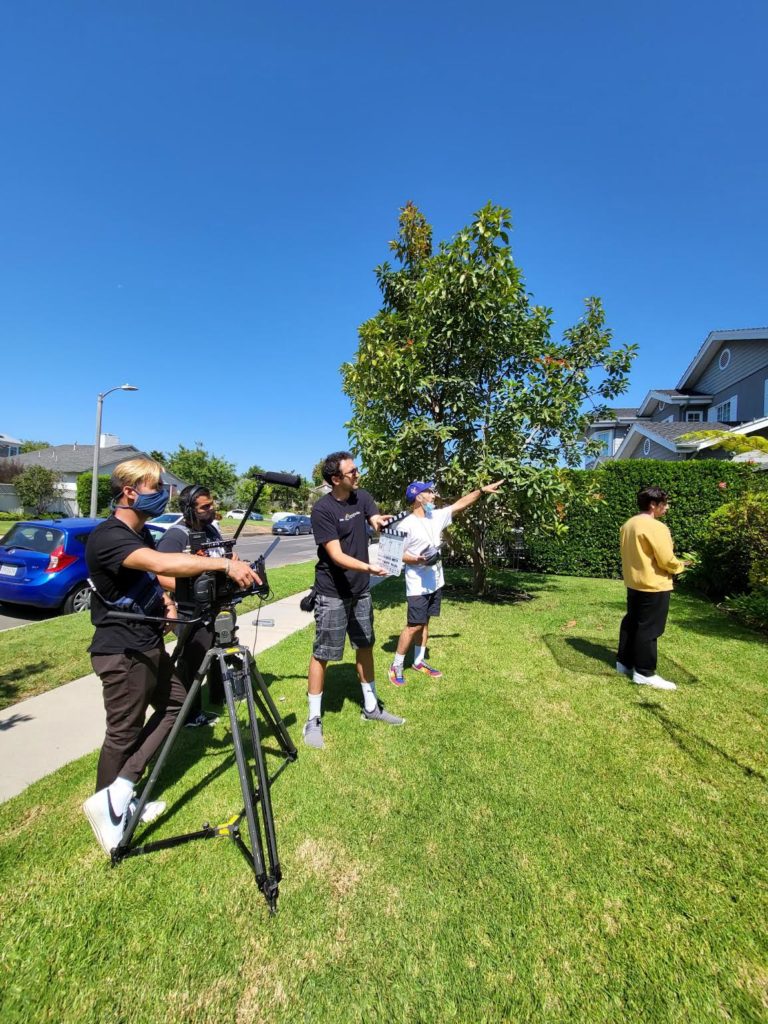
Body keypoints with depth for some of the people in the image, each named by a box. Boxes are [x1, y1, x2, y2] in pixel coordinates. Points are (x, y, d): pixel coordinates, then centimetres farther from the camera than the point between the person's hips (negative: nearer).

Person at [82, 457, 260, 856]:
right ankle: (107, 805, 30)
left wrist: (163, 599, 2)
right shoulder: (107, 537, -23)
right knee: (124, 733, 6)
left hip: (149, 644, 10)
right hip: (122, 652, -10)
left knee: (174, 704, 17)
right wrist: (224, 563, -45)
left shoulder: (140, 534, 8)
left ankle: (121, 795, 25)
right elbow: (163, 563, -42)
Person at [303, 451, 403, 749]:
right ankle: (314, 720, 20)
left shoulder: (362, 497, 2)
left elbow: (377, 521, -11)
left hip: (360, 590, 7)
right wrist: (369, 568, -37)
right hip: (332, 593, -6)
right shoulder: (322, 509, -18)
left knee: (365, 647, 16)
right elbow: (336, 555, -23)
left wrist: (382, 522, -35)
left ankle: (371, 707, 33)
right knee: (322, 654, 2)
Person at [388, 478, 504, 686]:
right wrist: (418, 560, -27)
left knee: (425, 623, 16)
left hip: (435, 583, 7)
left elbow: (460, 504, 9)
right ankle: (396, 665, 12)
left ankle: (419, 661, 29)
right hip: (418, 586, -7)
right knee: (414, 626, -4)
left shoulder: (437, 516, 5)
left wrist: (482, 489, 5)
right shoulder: (406, 525, -16)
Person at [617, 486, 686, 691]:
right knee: (648, 629, 0)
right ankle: (644, 673, 10)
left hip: (633, 583, 9)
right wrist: (680, 566, 2)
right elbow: (666, 561, -19)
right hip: (654, 586, -9)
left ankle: (624, 663, 26)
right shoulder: (656, 527, -19)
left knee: (631, 623, 16)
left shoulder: (628, 524, 8)